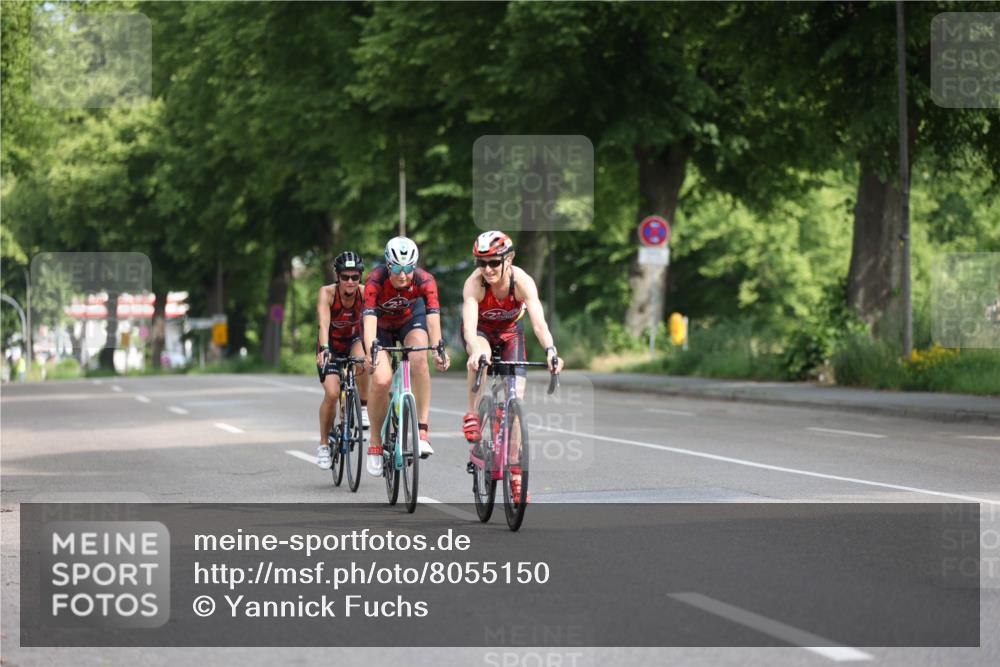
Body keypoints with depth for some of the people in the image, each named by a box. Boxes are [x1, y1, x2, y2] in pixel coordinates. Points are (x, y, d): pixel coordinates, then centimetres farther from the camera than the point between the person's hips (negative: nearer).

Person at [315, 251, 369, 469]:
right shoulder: (327, 293, -25)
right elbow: (324, 323, -37)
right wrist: (324, 349, -54)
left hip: (354, 341, 1)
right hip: (331, 346, -1)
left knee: (362, 360, -35)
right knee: (332, 393, -19)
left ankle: (364, 407, -13)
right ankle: (323, 445, -1)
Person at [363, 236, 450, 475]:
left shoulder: (425, 281, -30)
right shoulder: (376, 281, -35)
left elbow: (433, 315, -40)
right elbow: (369, 318, -44)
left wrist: (438, 348, -56)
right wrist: (370, 353, -60)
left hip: (411, 318, 1)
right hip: (381, 326, -1)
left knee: (419, 361, -30)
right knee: (381, 380, -19)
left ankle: (422, 431, -25)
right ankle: (375, 444, 1)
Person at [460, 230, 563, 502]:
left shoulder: (522, 281, -32)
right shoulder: (474, 283, -33)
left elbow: (539, 321, -42)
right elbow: (470, 324, -46)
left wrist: (550, 350, -61)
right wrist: (475, 350, -67)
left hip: (510, 331, 1)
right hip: (480, 331, -1)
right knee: (480, 357, -39)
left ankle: (514, 472, 1)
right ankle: (473, 416, -21)